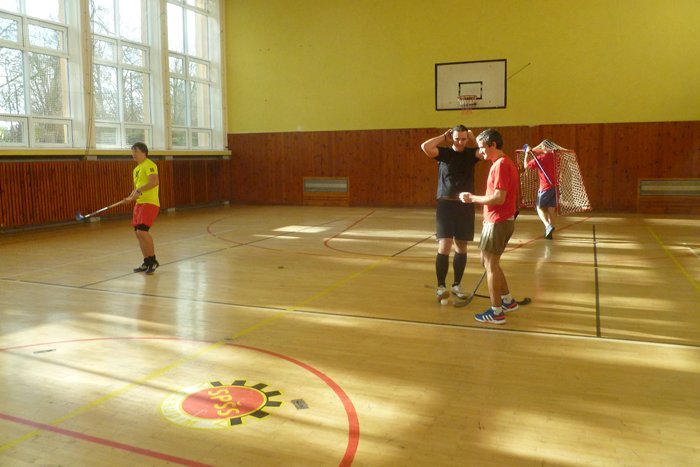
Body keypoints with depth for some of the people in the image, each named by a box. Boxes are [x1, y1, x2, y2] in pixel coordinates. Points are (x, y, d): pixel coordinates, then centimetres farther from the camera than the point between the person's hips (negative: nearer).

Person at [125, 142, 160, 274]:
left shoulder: (149, 165, -9)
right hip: (139, 203, 10)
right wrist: (131, 197, 7)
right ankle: (147, 263, 18)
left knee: (142, 231, -17)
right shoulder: (136, 169, 19)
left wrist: (139, 191, -26)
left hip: (149, 203, -10)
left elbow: (155, 181, -25)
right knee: (138, 233, 8)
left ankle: (153, 261, -4)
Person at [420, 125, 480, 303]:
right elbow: (425, 146, -17)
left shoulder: (471, 154, 6)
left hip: (465, 205, 3)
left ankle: (456, 285, 21)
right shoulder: (444, 153, 0)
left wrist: (473, 138, -3)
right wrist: (444, 136, -6)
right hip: (446, 204, -3)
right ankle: (441, 287, 1)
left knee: (461, 247, 9)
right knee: (444, 246, -8)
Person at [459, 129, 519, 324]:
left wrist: (472, 198, -15)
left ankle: (496, 312, 6)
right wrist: (488, 215, 17)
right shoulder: (506, 163, 14)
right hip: (502, 220, 10)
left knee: (490, 264, -2)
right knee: (488, 261, 19)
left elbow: (499, 198, -24)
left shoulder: (500, 165, -18)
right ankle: (508, 301, 27)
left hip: (498, 222, -10)